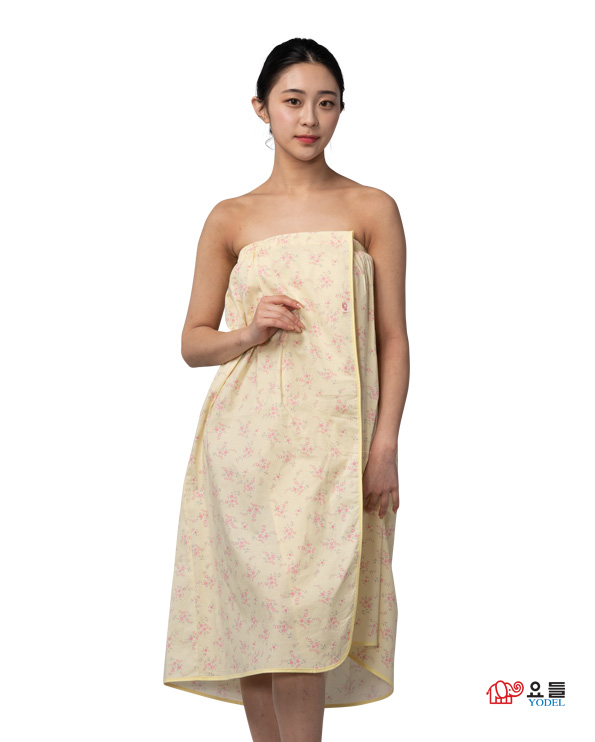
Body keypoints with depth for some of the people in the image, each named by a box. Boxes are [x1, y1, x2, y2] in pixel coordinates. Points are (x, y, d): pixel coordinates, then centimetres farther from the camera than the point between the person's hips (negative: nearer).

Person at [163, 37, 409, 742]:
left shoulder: (372, 209, 5)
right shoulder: (230, 219, 8)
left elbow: (393, 339, 4)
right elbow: (193, 342, 11)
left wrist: (385, 447, -4)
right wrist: (249, 333, -10)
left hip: (331, 439, -1)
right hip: (247, 437, 2)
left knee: (300, 619, -8)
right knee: (250, 610, 4)